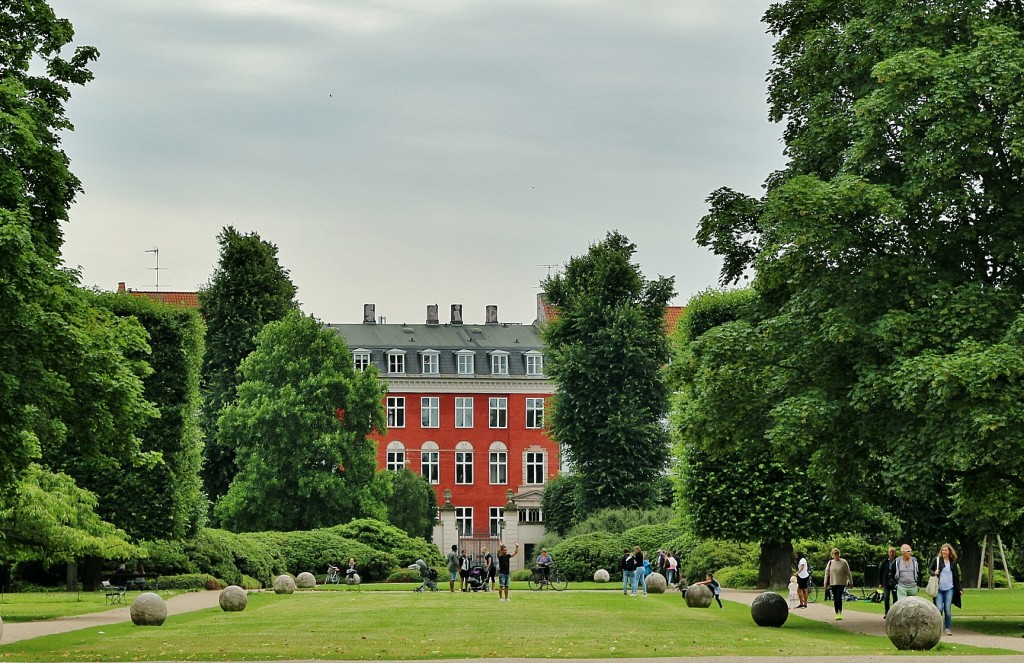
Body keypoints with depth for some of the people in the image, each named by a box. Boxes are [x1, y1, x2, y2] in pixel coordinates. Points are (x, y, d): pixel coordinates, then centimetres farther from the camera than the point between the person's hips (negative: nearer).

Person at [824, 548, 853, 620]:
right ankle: (837, 613, 15)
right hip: (833, 583, 3)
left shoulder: (843, 562, -3)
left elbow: (848, 573, 0)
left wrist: (850, 582, 1)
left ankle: (840, 613, -11)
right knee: (835, 599, 6)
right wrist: (826, 583, 5)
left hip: (841, 583, -3)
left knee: (839, 597, -16)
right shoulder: (830, 563, 6)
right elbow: (827, 573, 9)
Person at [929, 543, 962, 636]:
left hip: (949, 589, 2)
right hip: (939, 589, -2)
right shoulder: (937, 560, 2)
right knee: (939, 608, -7)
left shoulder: (953, 562, 9)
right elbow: (929, 569, 9)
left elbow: (956, 577, 14)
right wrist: (934, 573, -14)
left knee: (948, 609, -1)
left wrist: (959, 589, 14)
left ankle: (948, 628, 8)